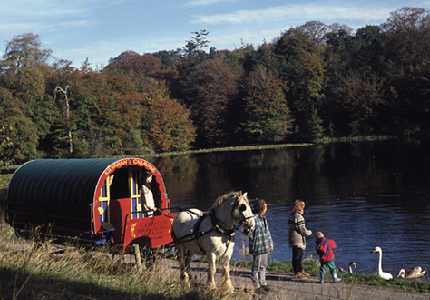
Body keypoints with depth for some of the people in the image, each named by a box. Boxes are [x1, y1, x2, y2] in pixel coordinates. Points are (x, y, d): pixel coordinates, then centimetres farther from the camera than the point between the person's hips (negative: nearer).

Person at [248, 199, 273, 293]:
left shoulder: (264, 218, 11)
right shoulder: (254, 219, -19)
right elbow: (250, 233, -20)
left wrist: (270, 244, 15)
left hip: (265, 248, 9)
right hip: (258, 248, -9)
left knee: (263, 266, 18)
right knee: (256, 267, 2)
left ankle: (263, 283, 30)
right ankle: (256, 286, 10)